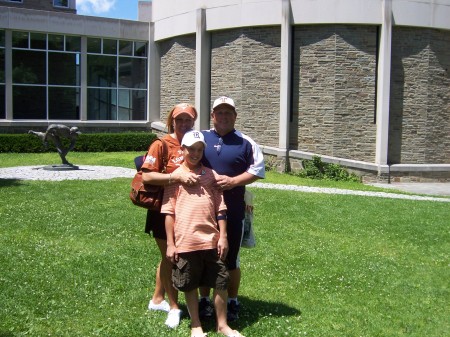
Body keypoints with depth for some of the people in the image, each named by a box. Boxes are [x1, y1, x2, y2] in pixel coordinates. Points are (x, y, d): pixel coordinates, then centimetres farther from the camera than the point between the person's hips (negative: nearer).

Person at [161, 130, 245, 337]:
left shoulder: (211, 175, 9)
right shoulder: (176, 176, 1)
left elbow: (220, 208, 9)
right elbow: (169, 211, -1)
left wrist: (223, 236, 2)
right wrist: (170, 243, -4)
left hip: (212, 240, 2)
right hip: (185, 241, -2)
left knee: (220, 283, 8)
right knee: (190, 286, 10)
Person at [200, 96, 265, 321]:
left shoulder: (245, 143, 2)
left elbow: (257, 170, -1)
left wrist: (233, 181, -14)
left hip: (233, 211, -1)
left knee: (231, 259, 8)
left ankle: (232, 302, 24)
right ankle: (204, 299, 26)